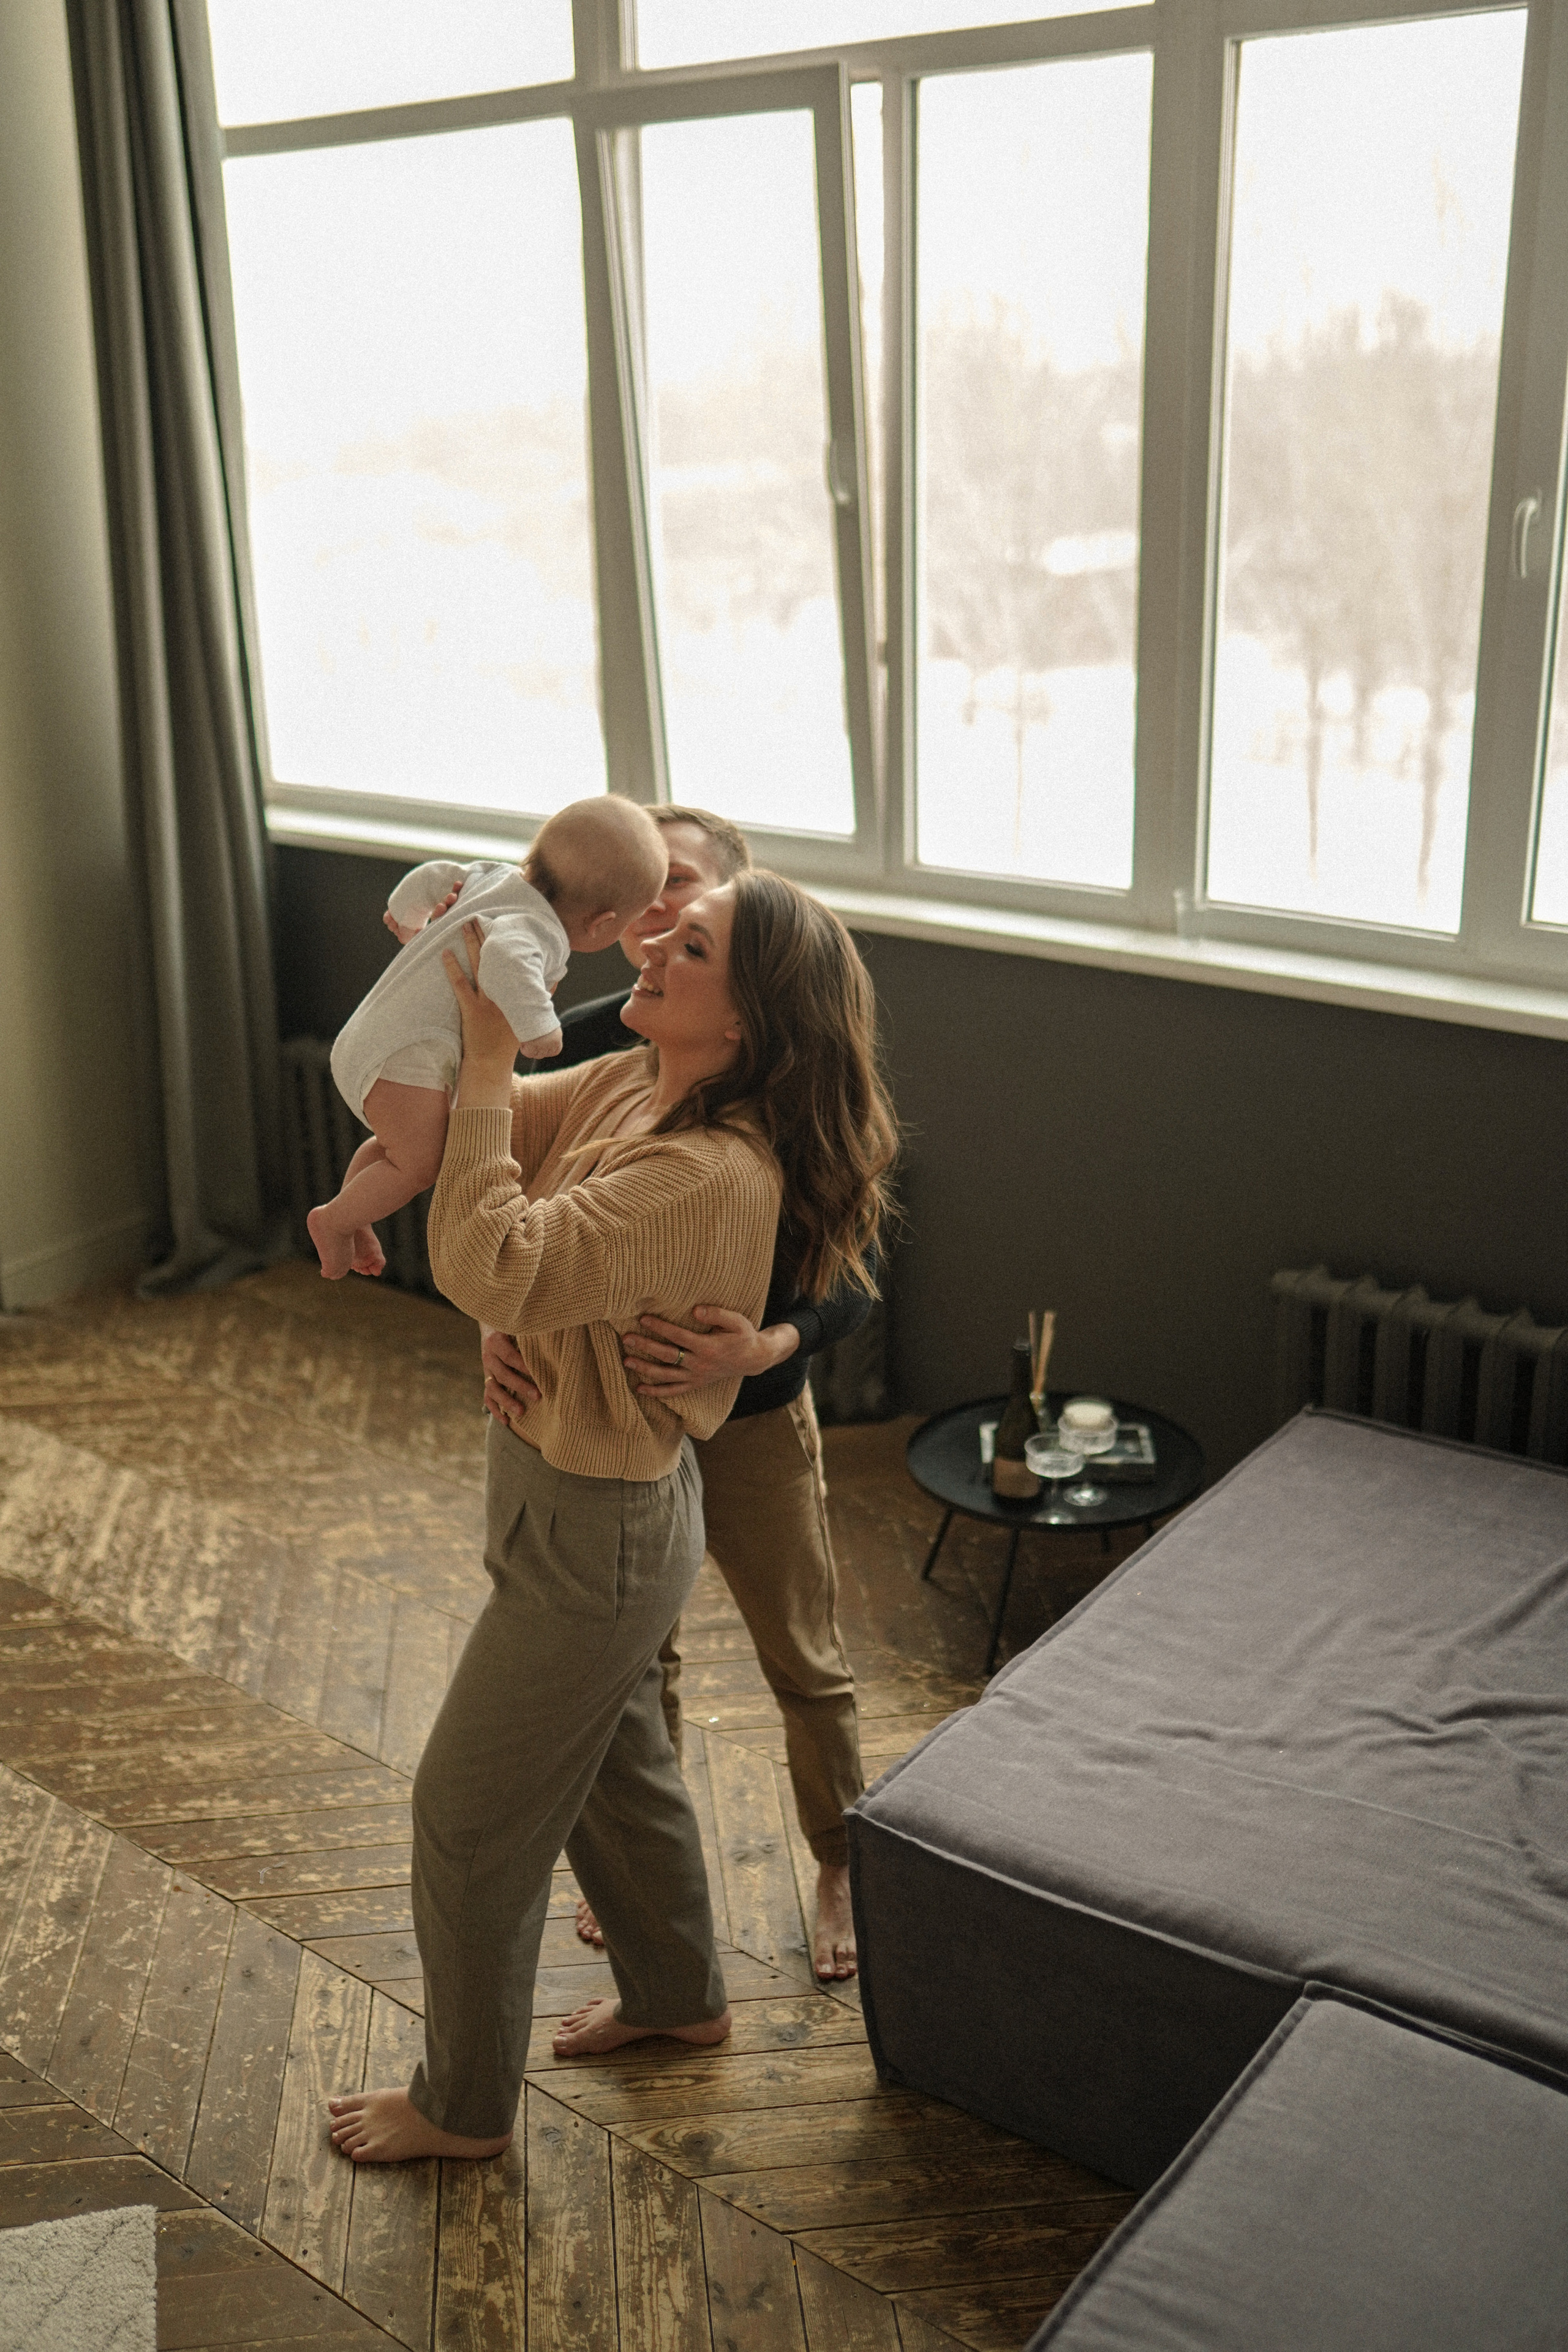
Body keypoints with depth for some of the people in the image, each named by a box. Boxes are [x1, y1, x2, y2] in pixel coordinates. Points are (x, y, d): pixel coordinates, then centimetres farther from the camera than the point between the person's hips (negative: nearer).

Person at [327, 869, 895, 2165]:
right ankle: (679, 1994, 51)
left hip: (598, 1528, -9)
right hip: (556, 1471, 9)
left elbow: (492, 1270, -39)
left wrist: (487, 1058, -33)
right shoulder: (627, 1086, -3)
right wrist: (437, 976, -15)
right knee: (615, 1759, 27)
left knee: (470, 1810, 9)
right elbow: (436, 1115, 1)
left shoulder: (712, 1172, -32)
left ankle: (465, 2104, 32)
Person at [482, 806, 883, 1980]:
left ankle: (843, 1871, 41)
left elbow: (854, 1277, -20)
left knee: (806, 1664, 16)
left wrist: (763, 1346, -40)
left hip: (754, 1418, -3)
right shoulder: (579, 1047, -9)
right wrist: (499, 1327, -25)